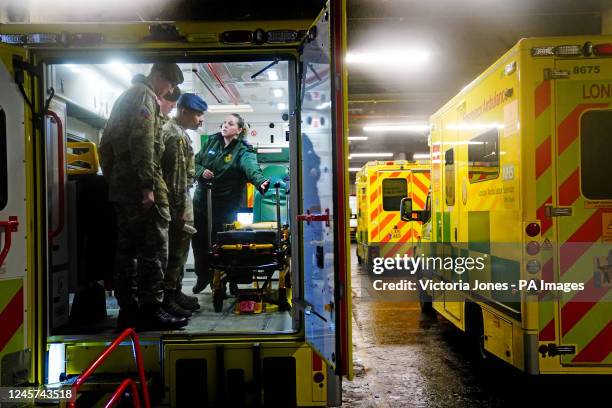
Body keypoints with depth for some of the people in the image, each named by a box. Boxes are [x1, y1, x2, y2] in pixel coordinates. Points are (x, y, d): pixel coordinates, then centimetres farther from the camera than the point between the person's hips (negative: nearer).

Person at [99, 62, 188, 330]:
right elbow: (143, 143, -19)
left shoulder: (124, 97, 25)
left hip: (120, 187, 10)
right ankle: (151, 311, -6)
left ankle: (128, 310, 15)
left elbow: (106, 145, 26)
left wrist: (111, 180, 24)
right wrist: (148, 186, -22)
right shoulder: (145, 96, -6)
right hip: (141, 188, -10)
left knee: (127, 249, 10)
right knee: (153, 249, -7)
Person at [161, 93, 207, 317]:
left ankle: (175, 292, 24)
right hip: (178, 199, -10)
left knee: (178, 248, 15)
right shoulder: (177, 135, -15)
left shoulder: (172, 129, 18)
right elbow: (178, 175, -20)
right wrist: (181, 208, -19)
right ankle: (168, 298, -1)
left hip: (177, 199, 10)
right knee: (177, 249, -6)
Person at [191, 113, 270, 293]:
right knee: (198, 240, 10)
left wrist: (260, 181, -53)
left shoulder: (242, 150, -12)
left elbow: (251, 167, -33)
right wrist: (201, 171, -11)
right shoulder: (212, 141, 4)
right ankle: (203, 276, 32)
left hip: (225, 204, -4)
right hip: (201, 199, 5)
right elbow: (196, 161, 12)